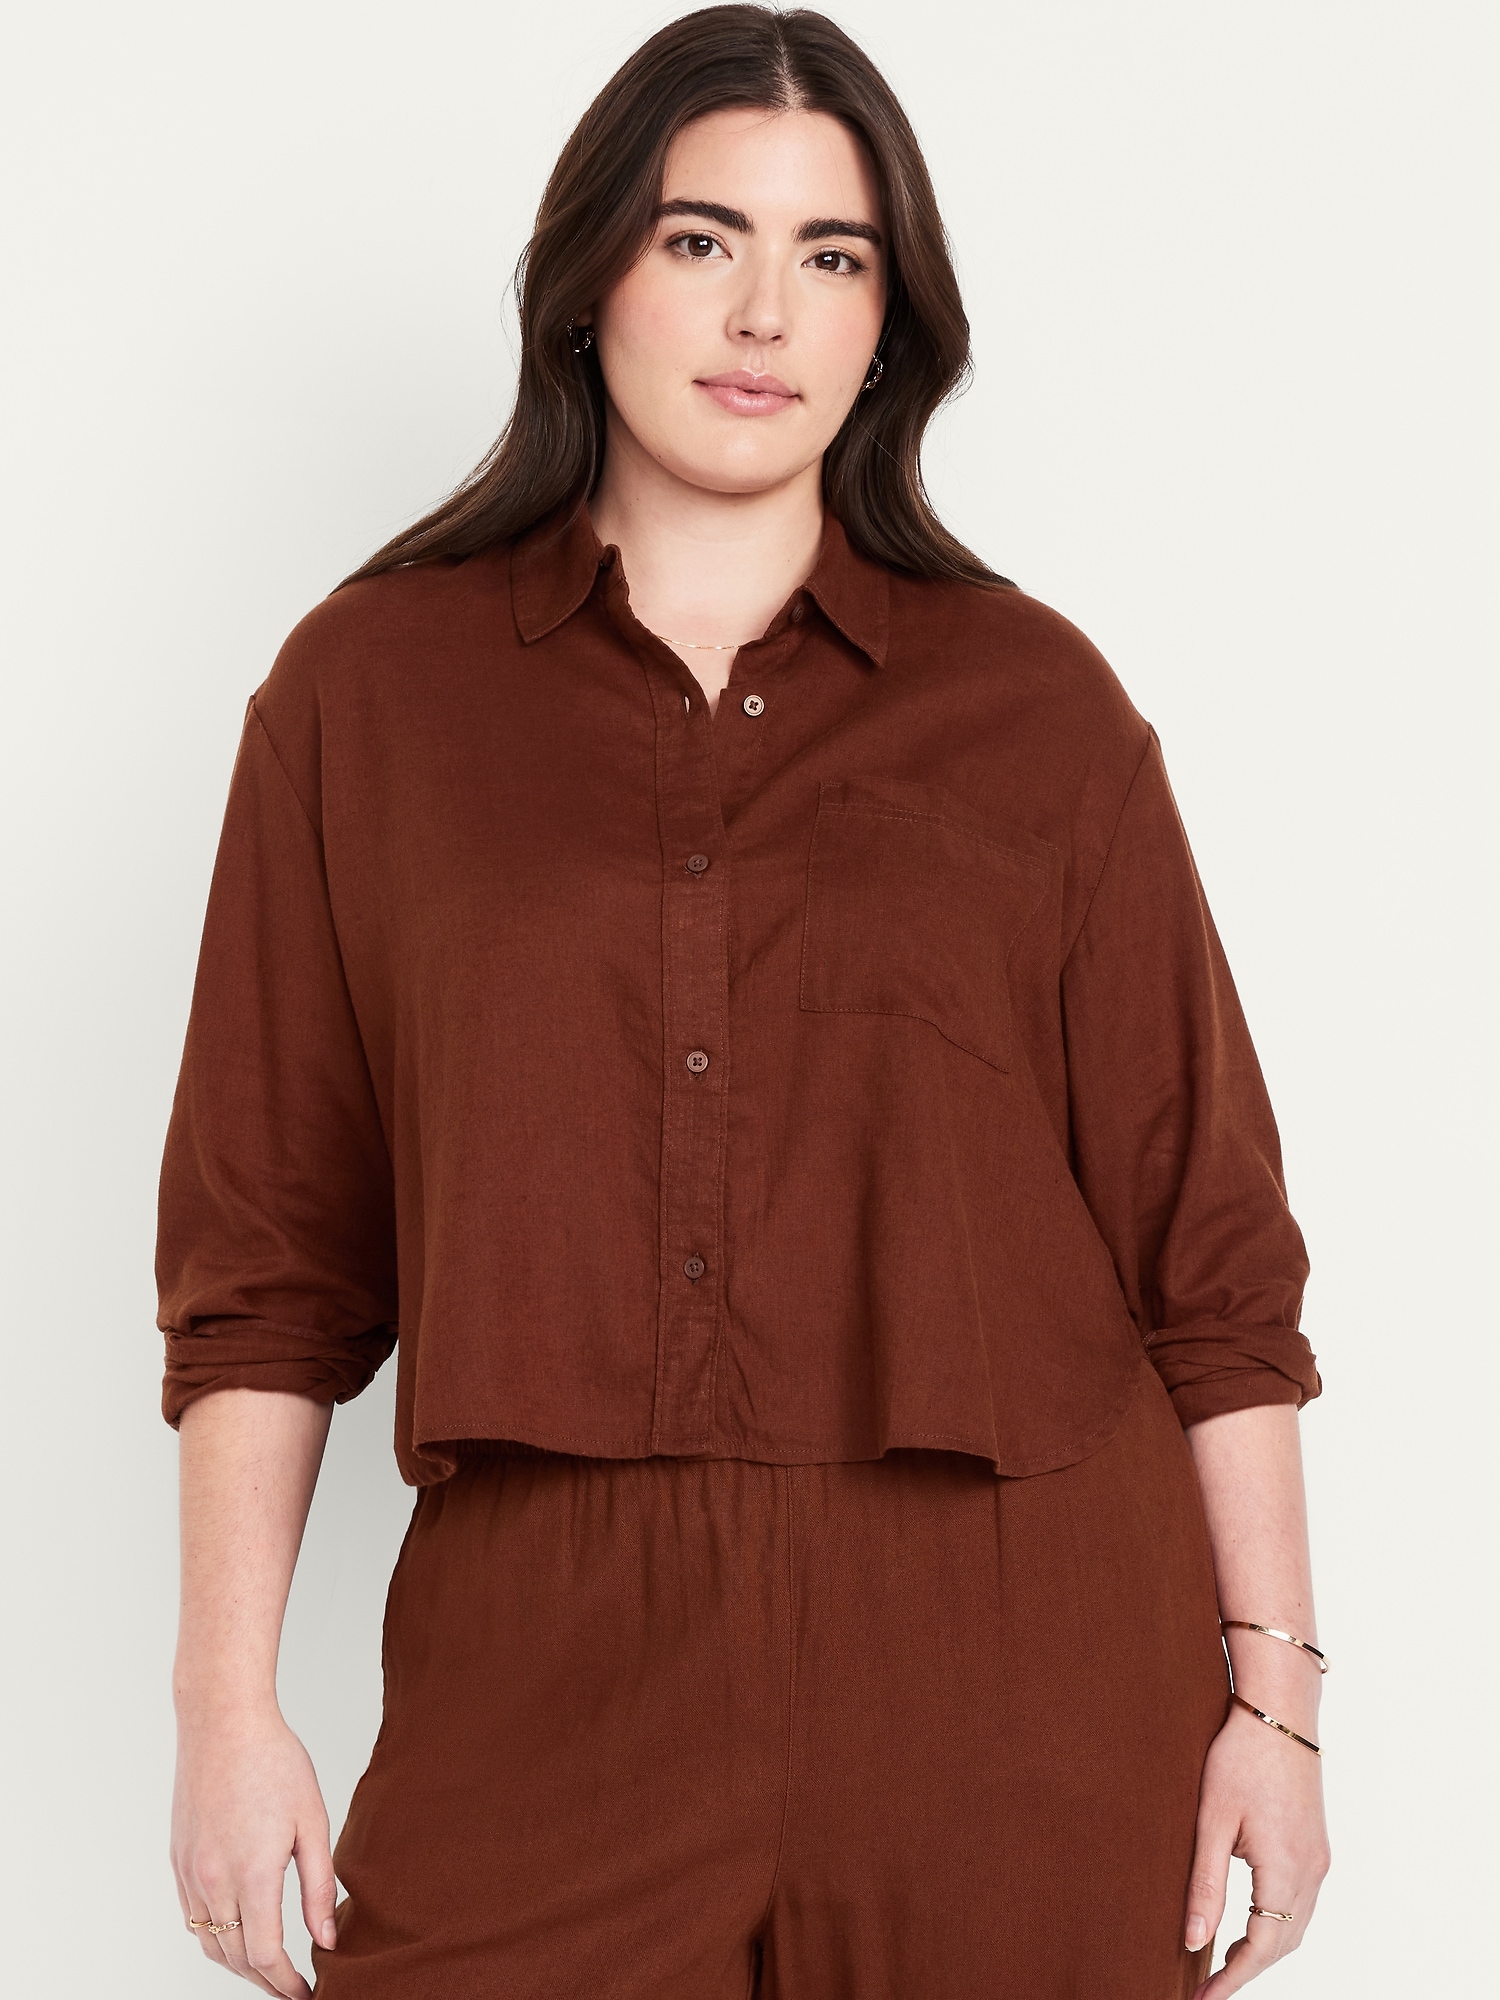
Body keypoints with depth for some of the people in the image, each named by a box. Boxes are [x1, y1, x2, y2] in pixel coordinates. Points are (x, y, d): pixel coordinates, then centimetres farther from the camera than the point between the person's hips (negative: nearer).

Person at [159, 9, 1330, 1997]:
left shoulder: (1035, 702, 4)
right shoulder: (369, 682, 4)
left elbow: (1201, 1235, 4)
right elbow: (268, 1245, 4)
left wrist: (1274, 1689, 1)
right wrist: (230, 1705, 1)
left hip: (1012, 1684, 0)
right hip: (549, 1681, 0)